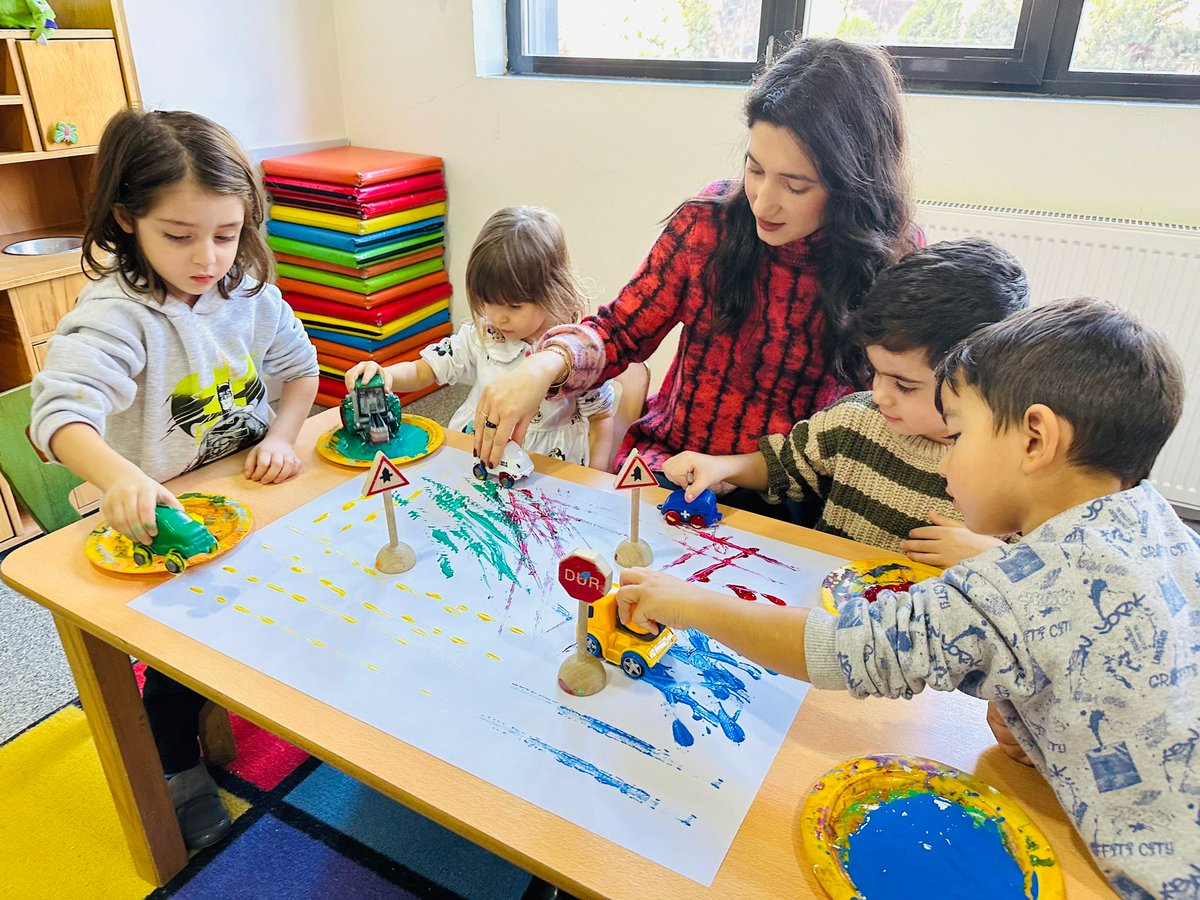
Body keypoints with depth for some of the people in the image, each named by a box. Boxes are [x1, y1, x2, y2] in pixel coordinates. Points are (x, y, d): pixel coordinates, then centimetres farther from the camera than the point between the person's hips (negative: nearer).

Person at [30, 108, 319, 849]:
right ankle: (179, 766, 28)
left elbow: (299, 366, 4)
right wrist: (122, 478, -57)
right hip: (161, 512, -4)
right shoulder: (116, 316, -23)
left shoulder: (248, 291, -6)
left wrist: (283, 434, -14)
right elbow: (62, 412, -37)